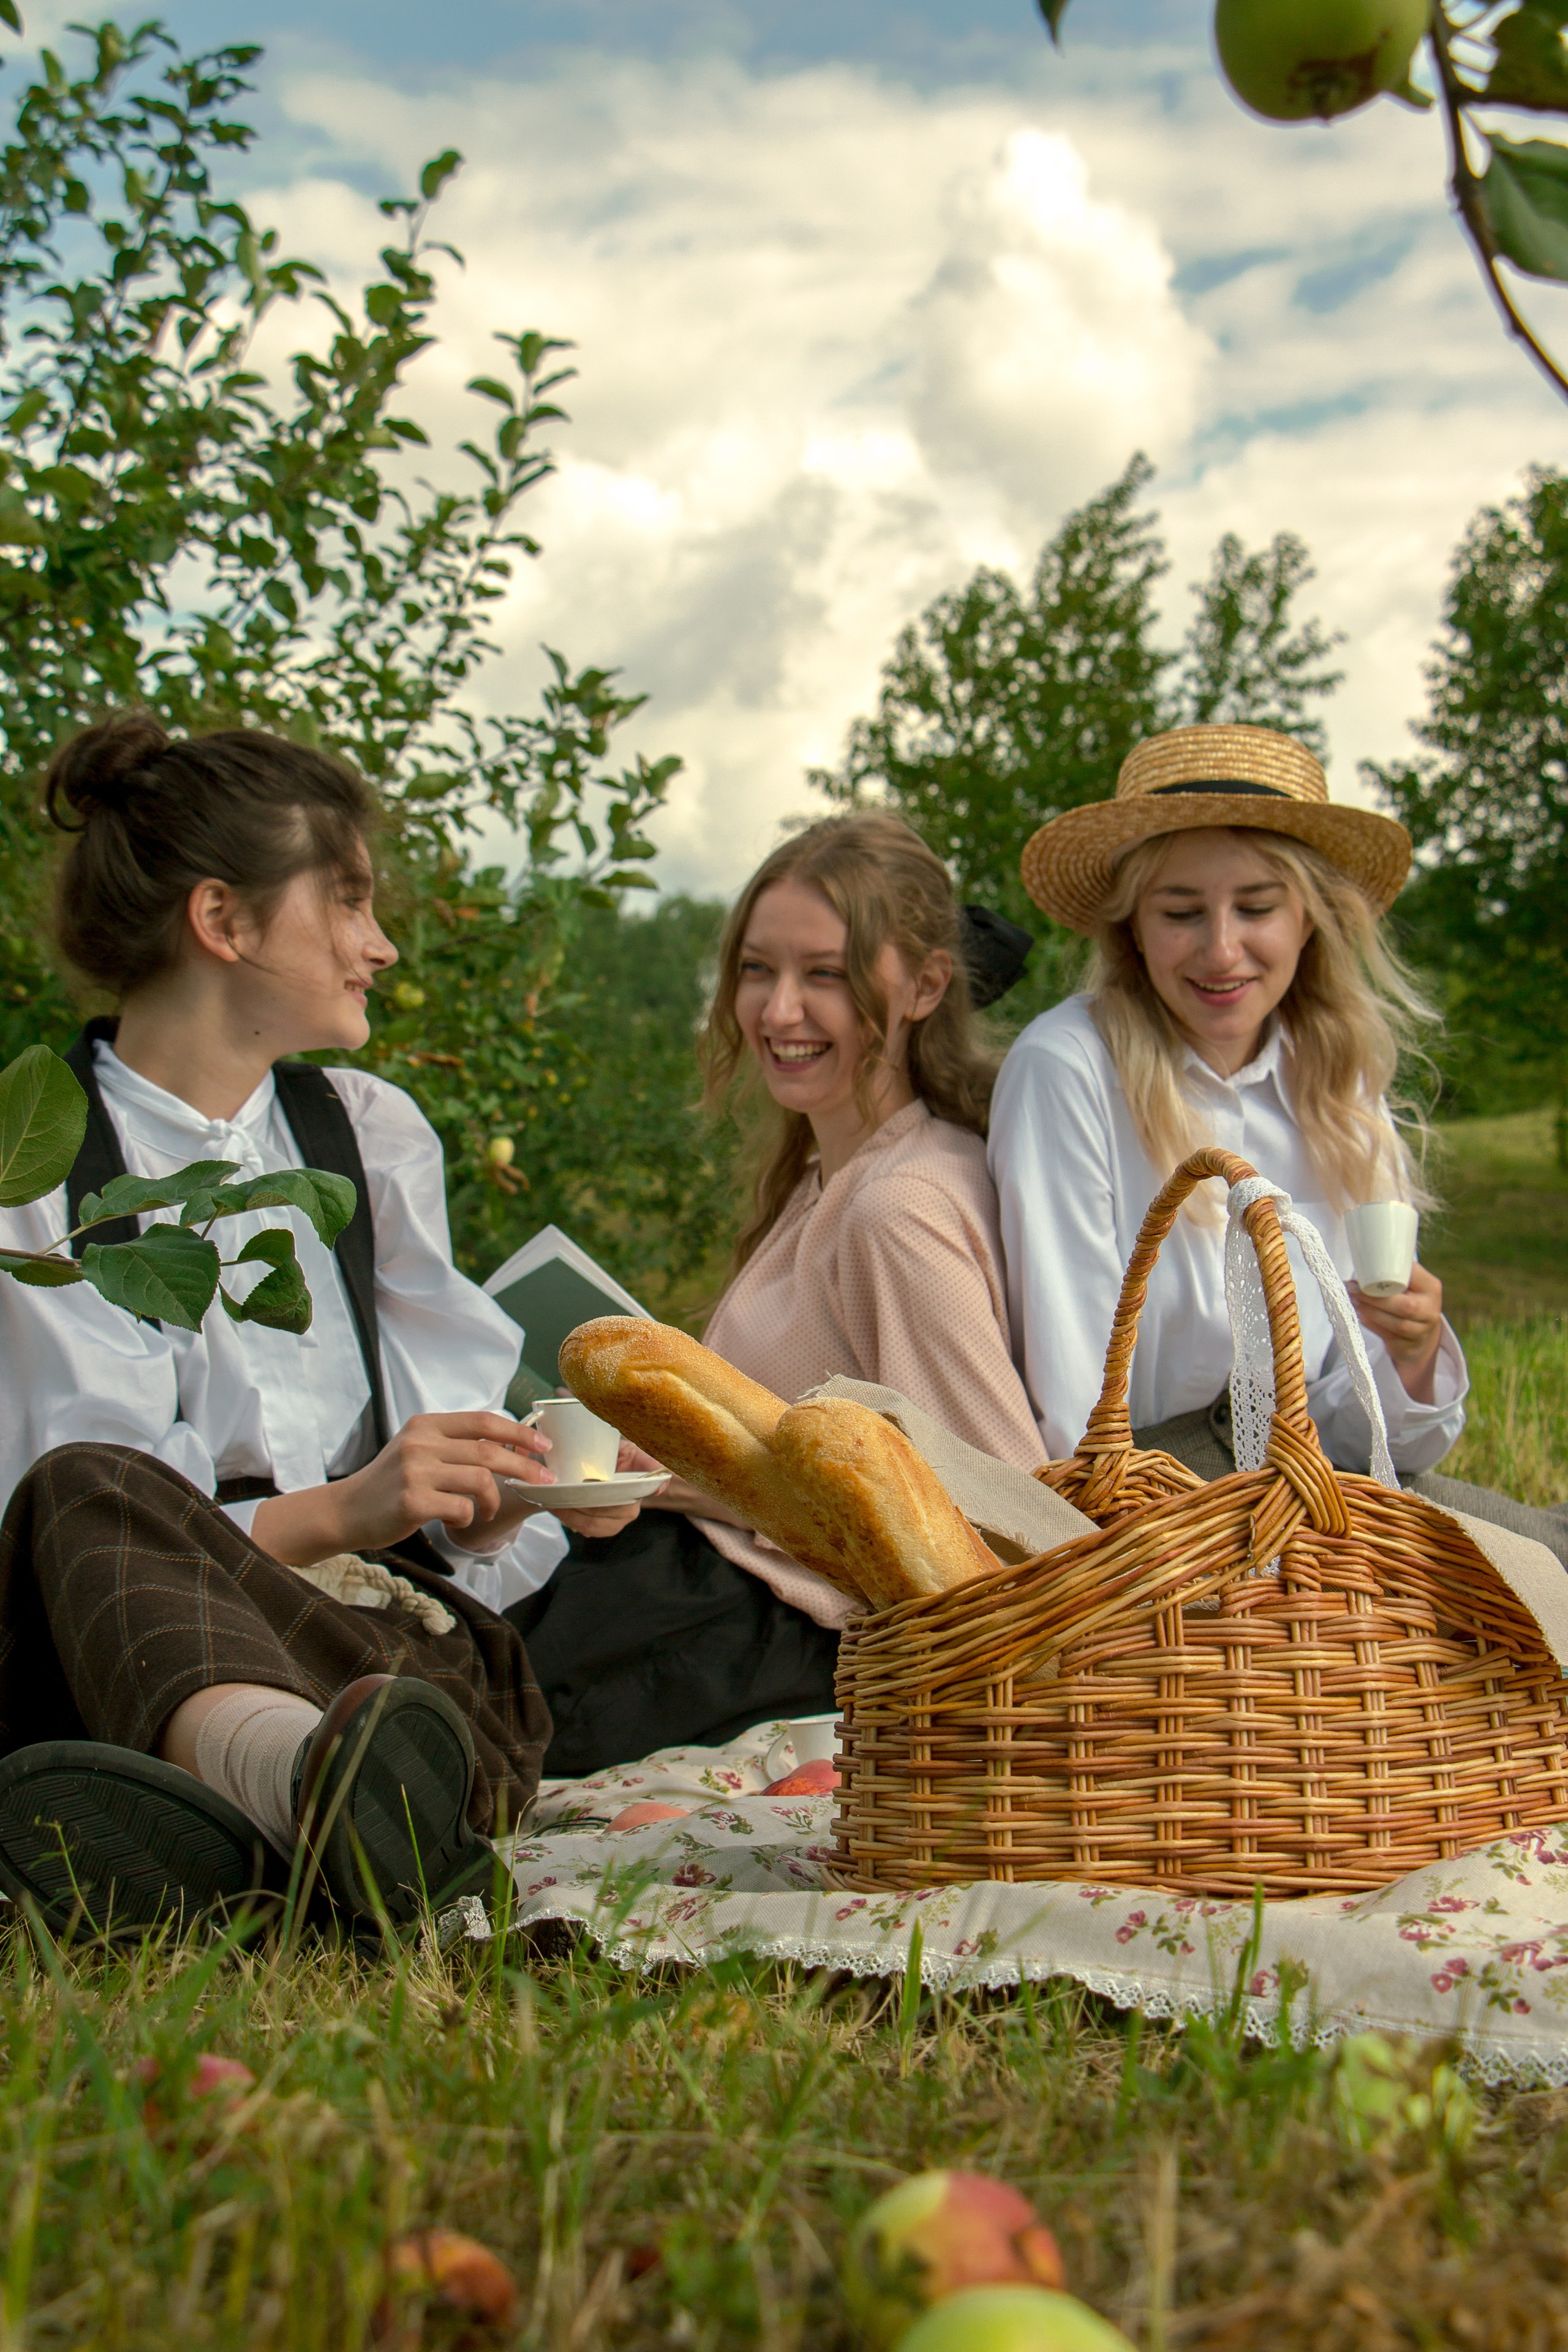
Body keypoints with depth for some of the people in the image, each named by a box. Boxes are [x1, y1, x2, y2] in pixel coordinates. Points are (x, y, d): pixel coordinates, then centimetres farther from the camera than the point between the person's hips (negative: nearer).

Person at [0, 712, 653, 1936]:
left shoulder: (372, 1132, 22)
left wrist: (507, 1489, -10)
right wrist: (341, 1511, -22)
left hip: (386, 1627, 4)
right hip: (134, 1636, -3)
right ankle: (310, 1770, -65)